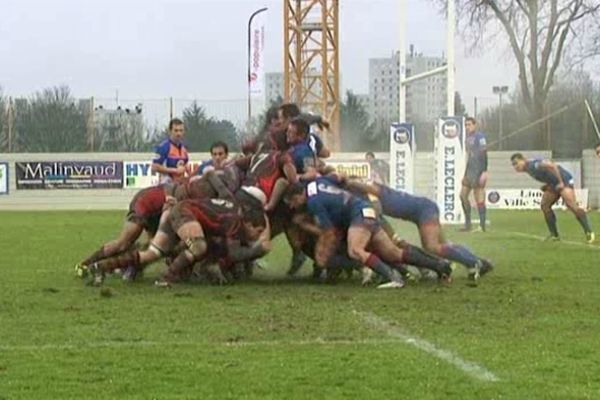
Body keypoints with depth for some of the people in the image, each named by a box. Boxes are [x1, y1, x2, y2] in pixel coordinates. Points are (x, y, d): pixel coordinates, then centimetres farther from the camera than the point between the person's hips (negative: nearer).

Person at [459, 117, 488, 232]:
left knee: (479, 197, -8)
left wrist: (484, 172, -21)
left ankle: (482, 225, -5)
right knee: (463, 195, 8)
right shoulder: (468, 138, 17)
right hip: (469, 171, 9)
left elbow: (484, 154, -15)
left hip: (478, 171, -9)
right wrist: (465, 174, 22)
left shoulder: (479, 136, -10)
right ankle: (468, 224, 14)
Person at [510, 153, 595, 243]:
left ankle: (589, 232, -19)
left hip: (564, 181, -10)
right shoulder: (527, 168, 8)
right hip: (554, 184, 10)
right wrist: (548, 185, 11)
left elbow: (551, 166, -33)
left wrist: (561, 182, -28)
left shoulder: (533, 164, -23)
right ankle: (554, 235, 6)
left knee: (571, 205, -22)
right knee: (545, 205, 2)